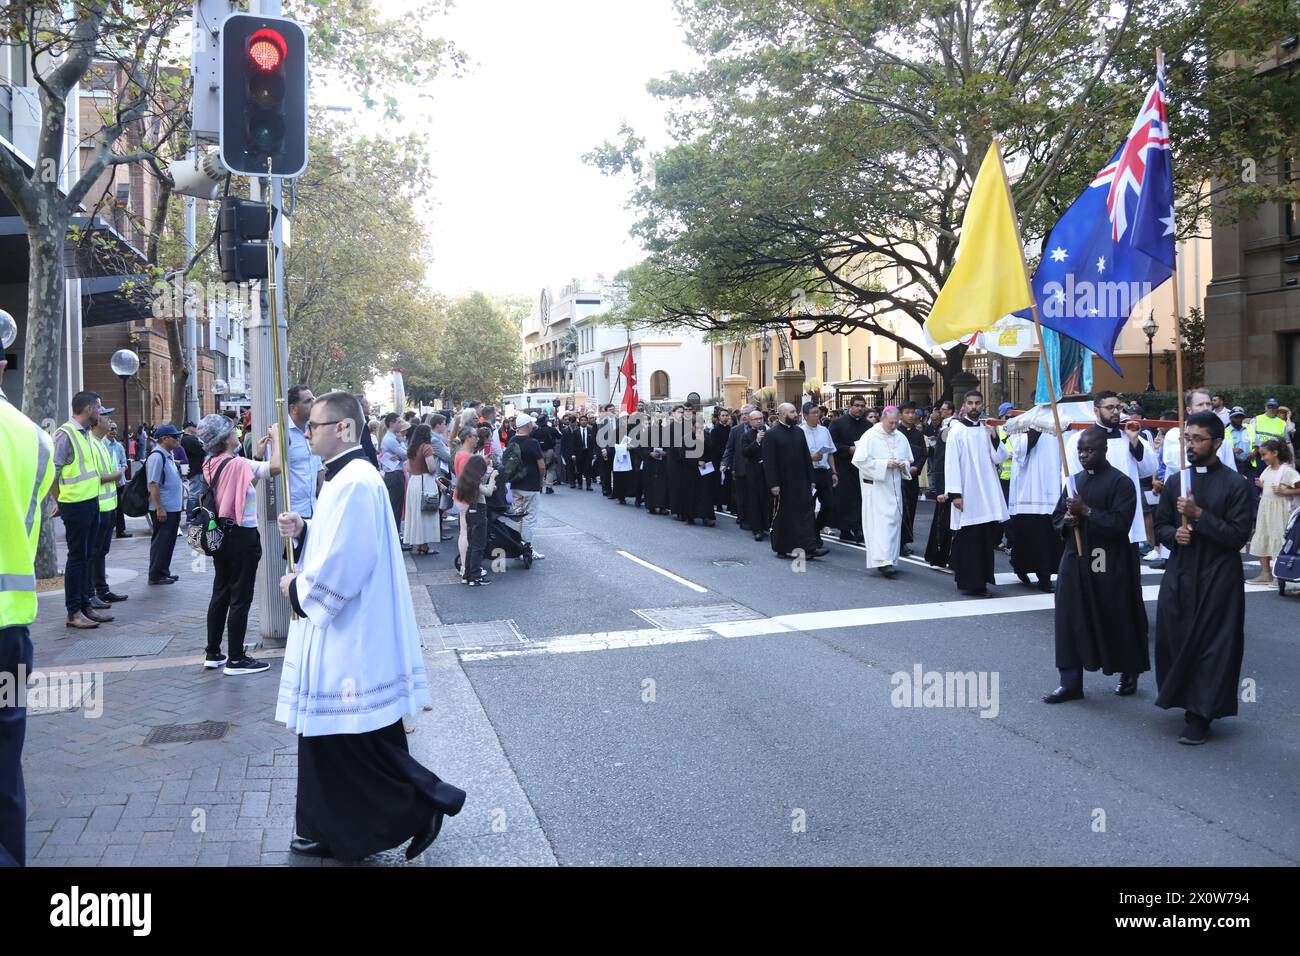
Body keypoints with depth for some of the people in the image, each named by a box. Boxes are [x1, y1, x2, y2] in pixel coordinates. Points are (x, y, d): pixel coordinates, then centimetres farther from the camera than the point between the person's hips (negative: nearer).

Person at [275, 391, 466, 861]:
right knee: (327, 739, 18)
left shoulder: (356, 483, -21)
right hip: (337, 638, 11)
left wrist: (297, 588, -10)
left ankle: (425, 804, 13)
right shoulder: (343, 478, 11)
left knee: (361, 745, 0)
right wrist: (302, 530, 3)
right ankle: (328, 831, 29)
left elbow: (342, 565, -26)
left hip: (352, 642, -11)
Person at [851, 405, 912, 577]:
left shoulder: (901, 438, 10)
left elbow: (908, 461, 19)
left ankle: (890, 559, 18)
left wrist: (903, 465, -5)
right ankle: (884, 562, -19)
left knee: (894, 521, 8)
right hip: (876, 487, -6)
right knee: (880, 521, -13)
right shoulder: (870, 436, -7)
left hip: (894, 486, 6)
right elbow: (861, 460, -13)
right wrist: (884, 464, -18)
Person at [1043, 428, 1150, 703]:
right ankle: (1070, 682, 8)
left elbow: (1120, 524, -17)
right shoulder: (1075, 480, 11)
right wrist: (1067, 522, -5)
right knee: (1070, 620, 2)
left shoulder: (1120, 482, -8)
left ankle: (1129, 674, 29)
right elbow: (1057, 518, 17)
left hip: (1109, 565, -5)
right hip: (1076, 560, 5)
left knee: (1117, 620, 7)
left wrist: (1086, 511, -20)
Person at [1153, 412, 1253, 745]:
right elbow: (1160, 527, 12)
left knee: (1212, 647, -1)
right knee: (1175, 641, 6)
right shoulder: (1175, 481, 7)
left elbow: (1239, 536, -11)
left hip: (1218, 580, -4)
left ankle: (1200, 717, 7)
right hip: (1180, 577, 4)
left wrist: (1199, 514, -18)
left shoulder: (1236, 484, -6)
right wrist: (1174, 534, -9)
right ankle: (1184, 699, 25)